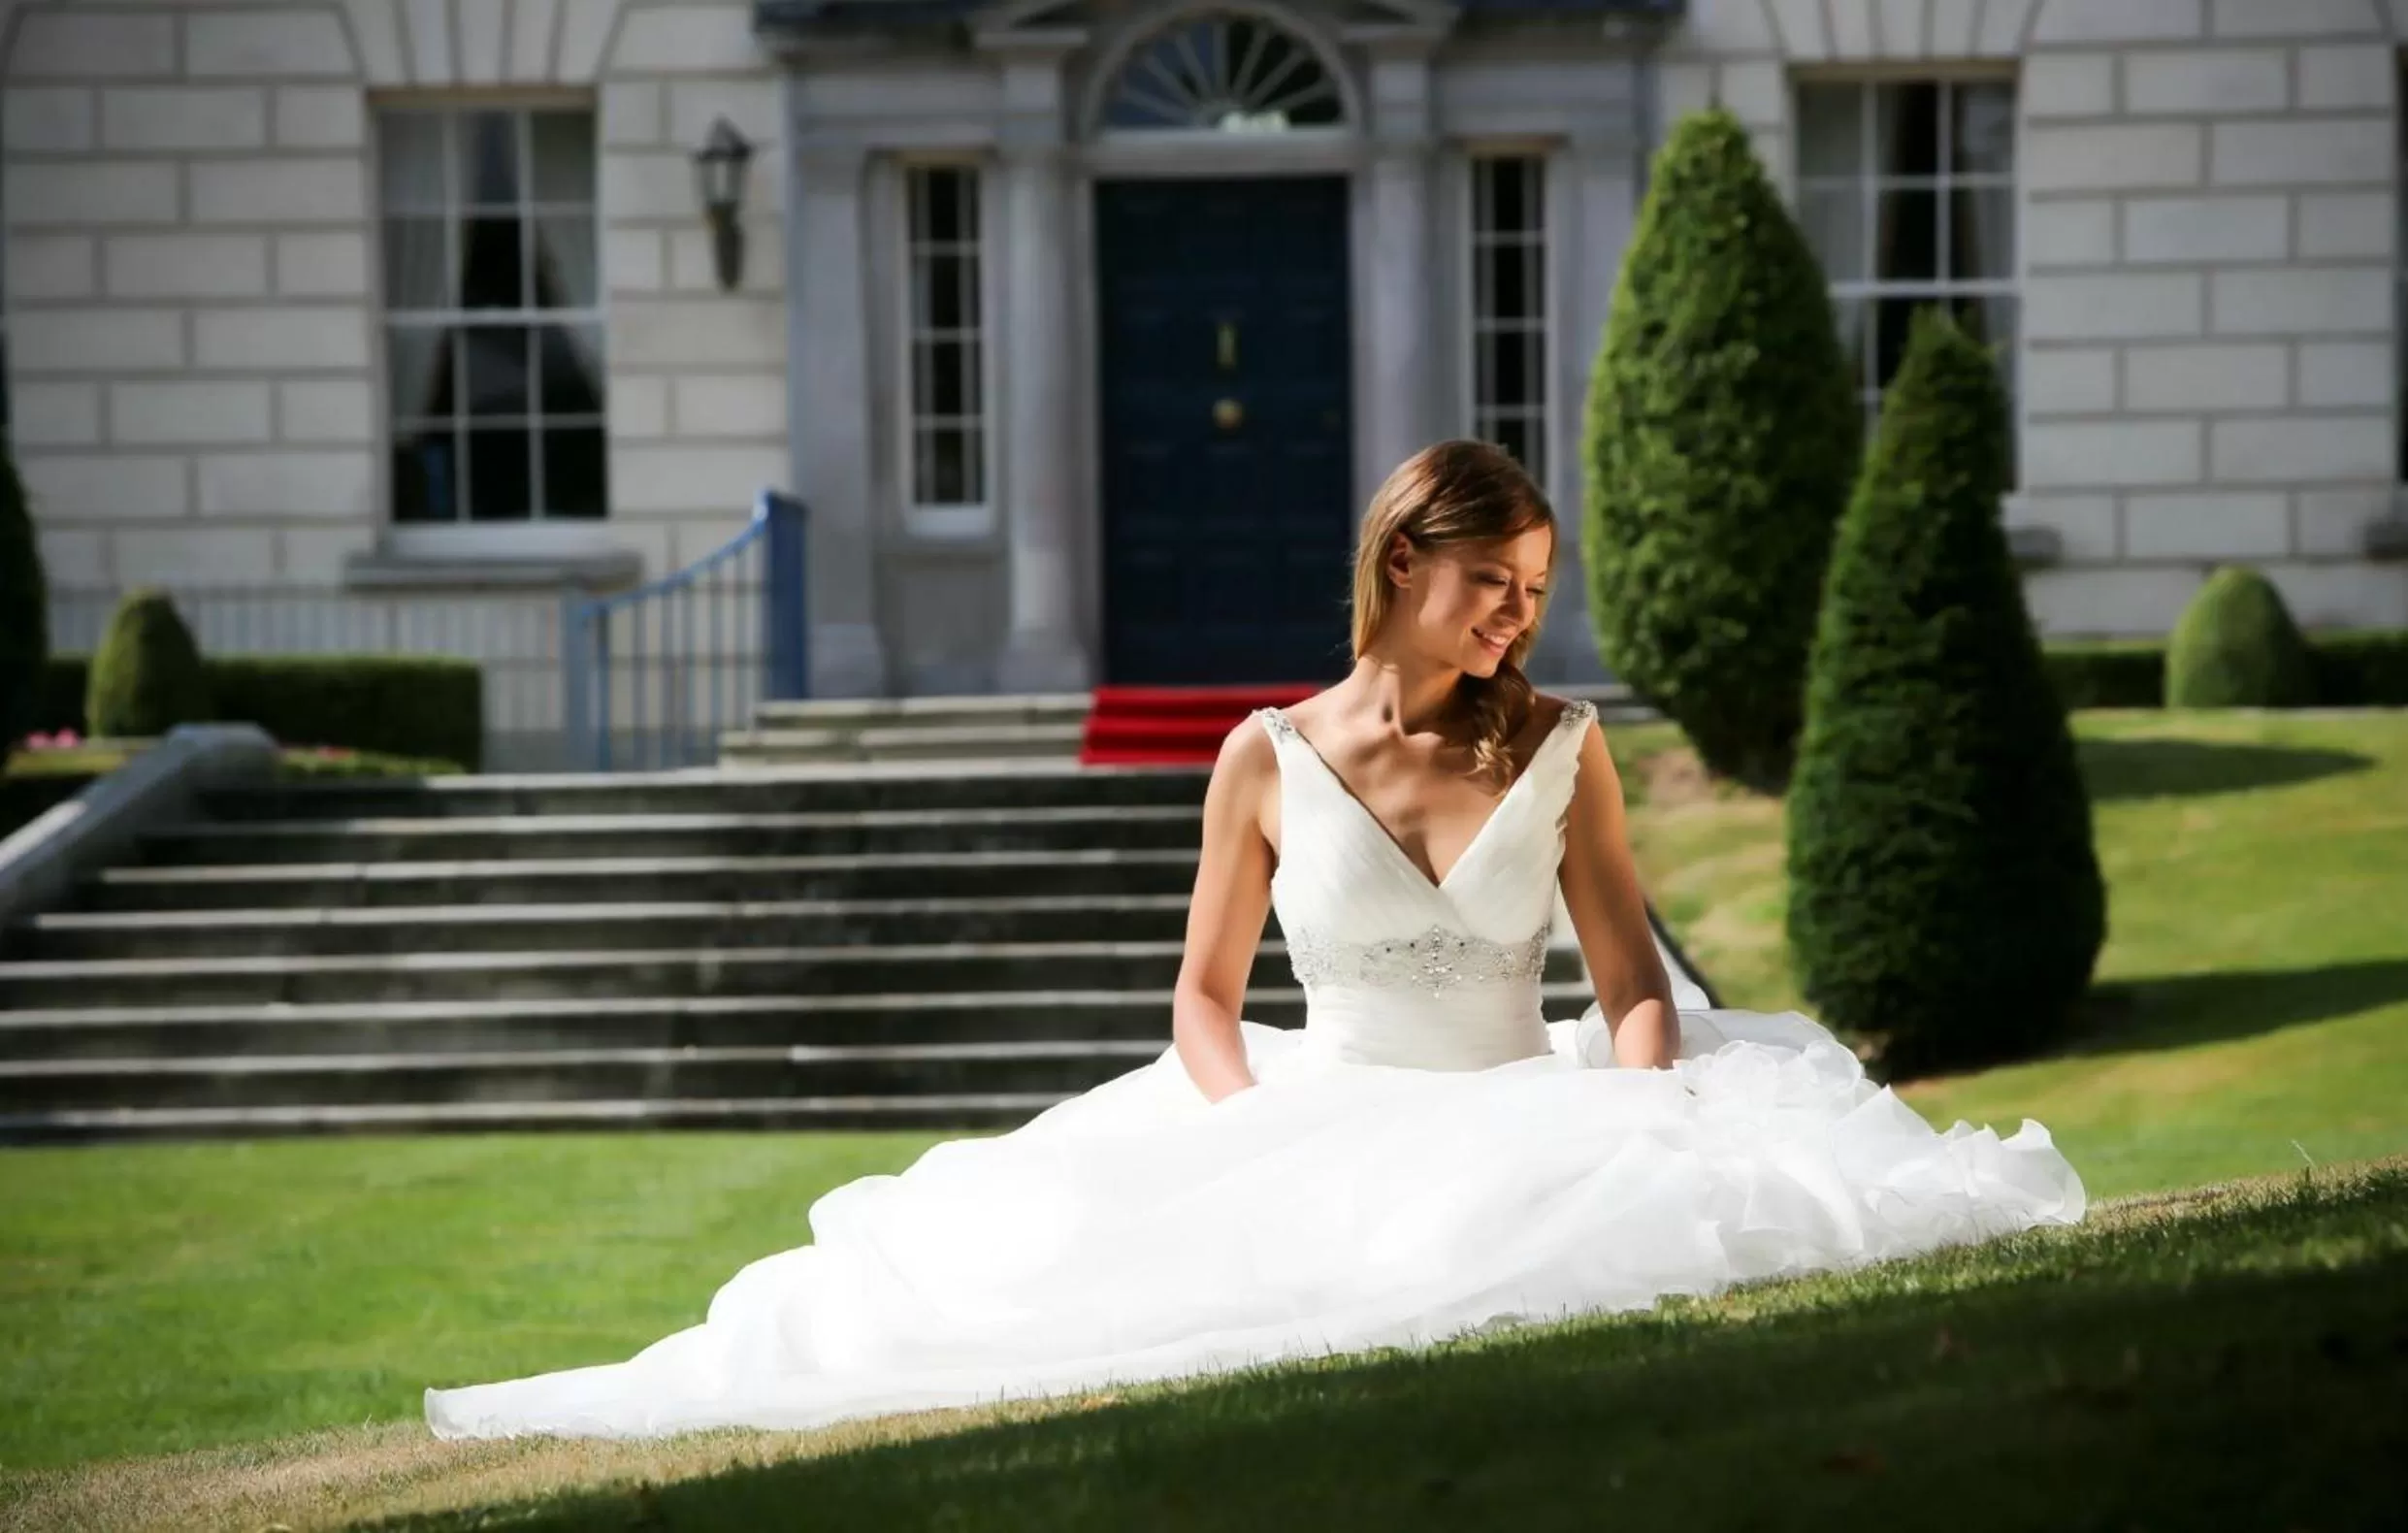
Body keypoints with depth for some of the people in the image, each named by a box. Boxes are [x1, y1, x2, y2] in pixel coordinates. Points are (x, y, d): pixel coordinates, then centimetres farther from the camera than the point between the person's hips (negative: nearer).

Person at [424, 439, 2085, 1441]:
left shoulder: (1560, 749, 2)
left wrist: (1639, 1125, -18)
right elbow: (1204, 1005, 6)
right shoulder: (1267, 762, 1)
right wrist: (1265, 1142, -13)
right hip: (1319, 1133, -1)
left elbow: (1635, 987, 2)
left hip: (1530, 1129, 1)